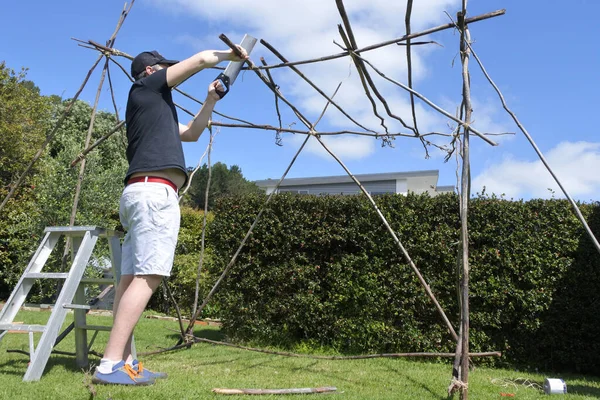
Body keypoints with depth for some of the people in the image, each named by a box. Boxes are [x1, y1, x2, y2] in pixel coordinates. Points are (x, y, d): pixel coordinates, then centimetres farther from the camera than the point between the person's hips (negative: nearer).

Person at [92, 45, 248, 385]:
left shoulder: (155, 104, 31)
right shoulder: (148, 87, 8)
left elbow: (191, 133, 38)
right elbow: (202, 59, 7)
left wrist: (211, 100, 32)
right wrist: (230, 54, 24)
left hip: (143, 192, 10)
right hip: (155, 191, -10)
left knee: (132, 277, 2)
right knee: (147, 276, -15)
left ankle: (123, 362, 3)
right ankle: (110, 365, -18)